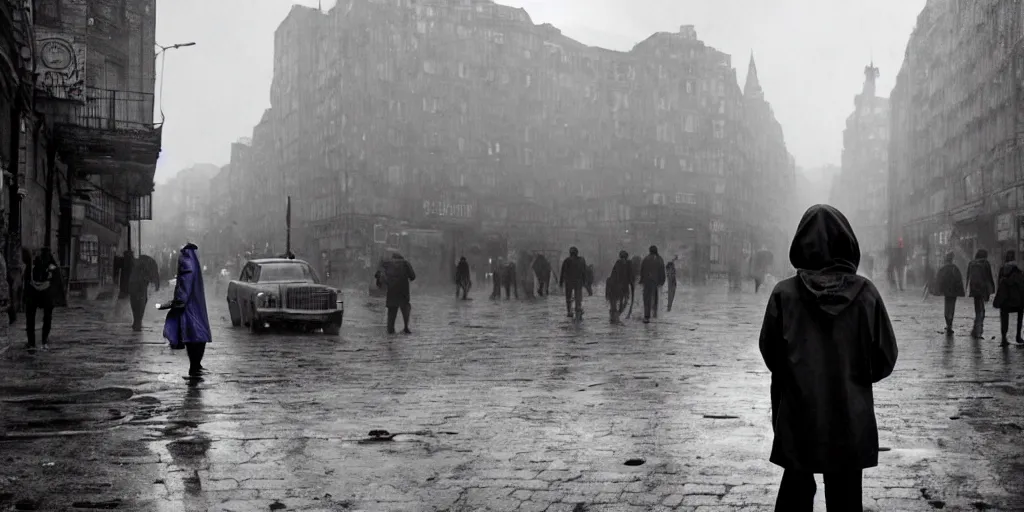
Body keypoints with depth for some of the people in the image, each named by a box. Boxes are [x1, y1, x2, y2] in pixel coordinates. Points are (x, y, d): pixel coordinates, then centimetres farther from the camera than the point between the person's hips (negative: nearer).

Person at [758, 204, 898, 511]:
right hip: (851, 420, 0)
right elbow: (886, 358, -4)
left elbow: (769, 353, -4)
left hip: (797, 420, 0)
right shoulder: (865, 293, -10)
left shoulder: (784, 294, -12)